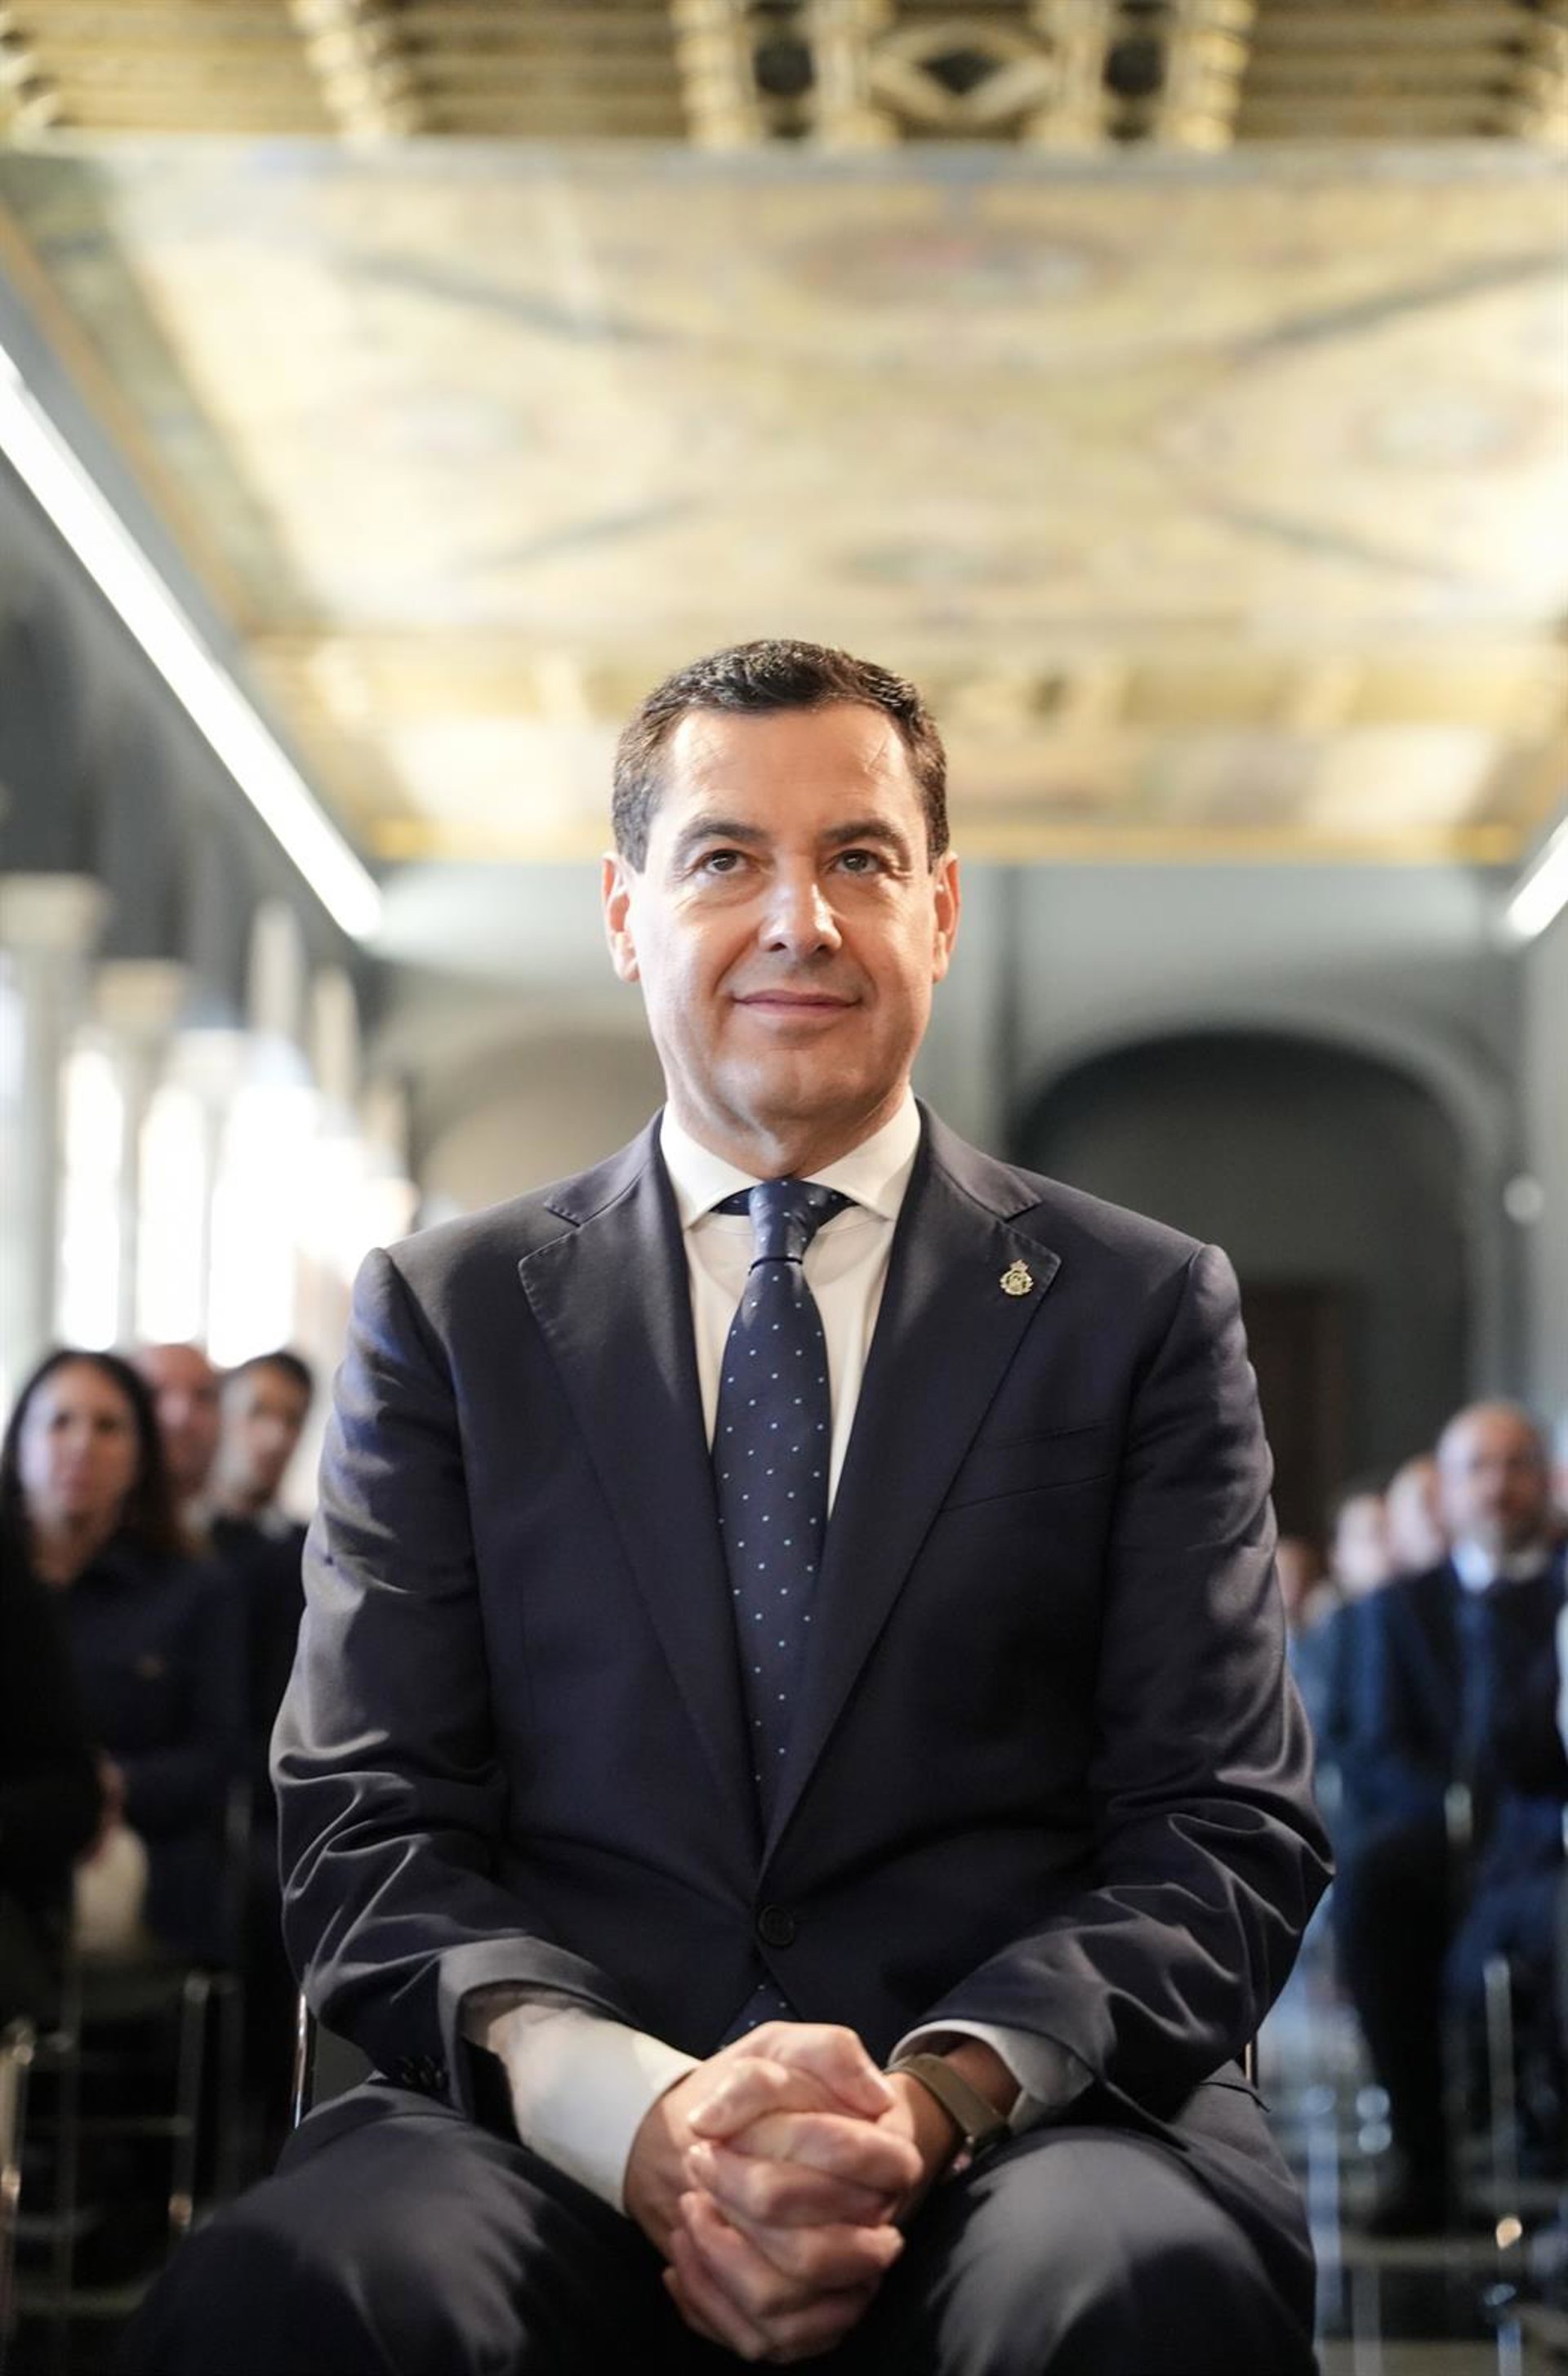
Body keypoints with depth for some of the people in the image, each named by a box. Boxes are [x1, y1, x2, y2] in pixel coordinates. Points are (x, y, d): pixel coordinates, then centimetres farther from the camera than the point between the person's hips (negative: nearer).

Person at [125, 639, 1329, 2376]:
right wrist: (627, 2106, -16)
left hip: (1028, 2118, 0)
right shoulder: (446, 1317, 14)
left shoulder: (1145, 1311, 12)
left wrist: (933, 2102, -15)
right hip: (565, 2144, 0)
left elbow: (1228, 1838, 5)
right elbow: (362, 1831, 6)